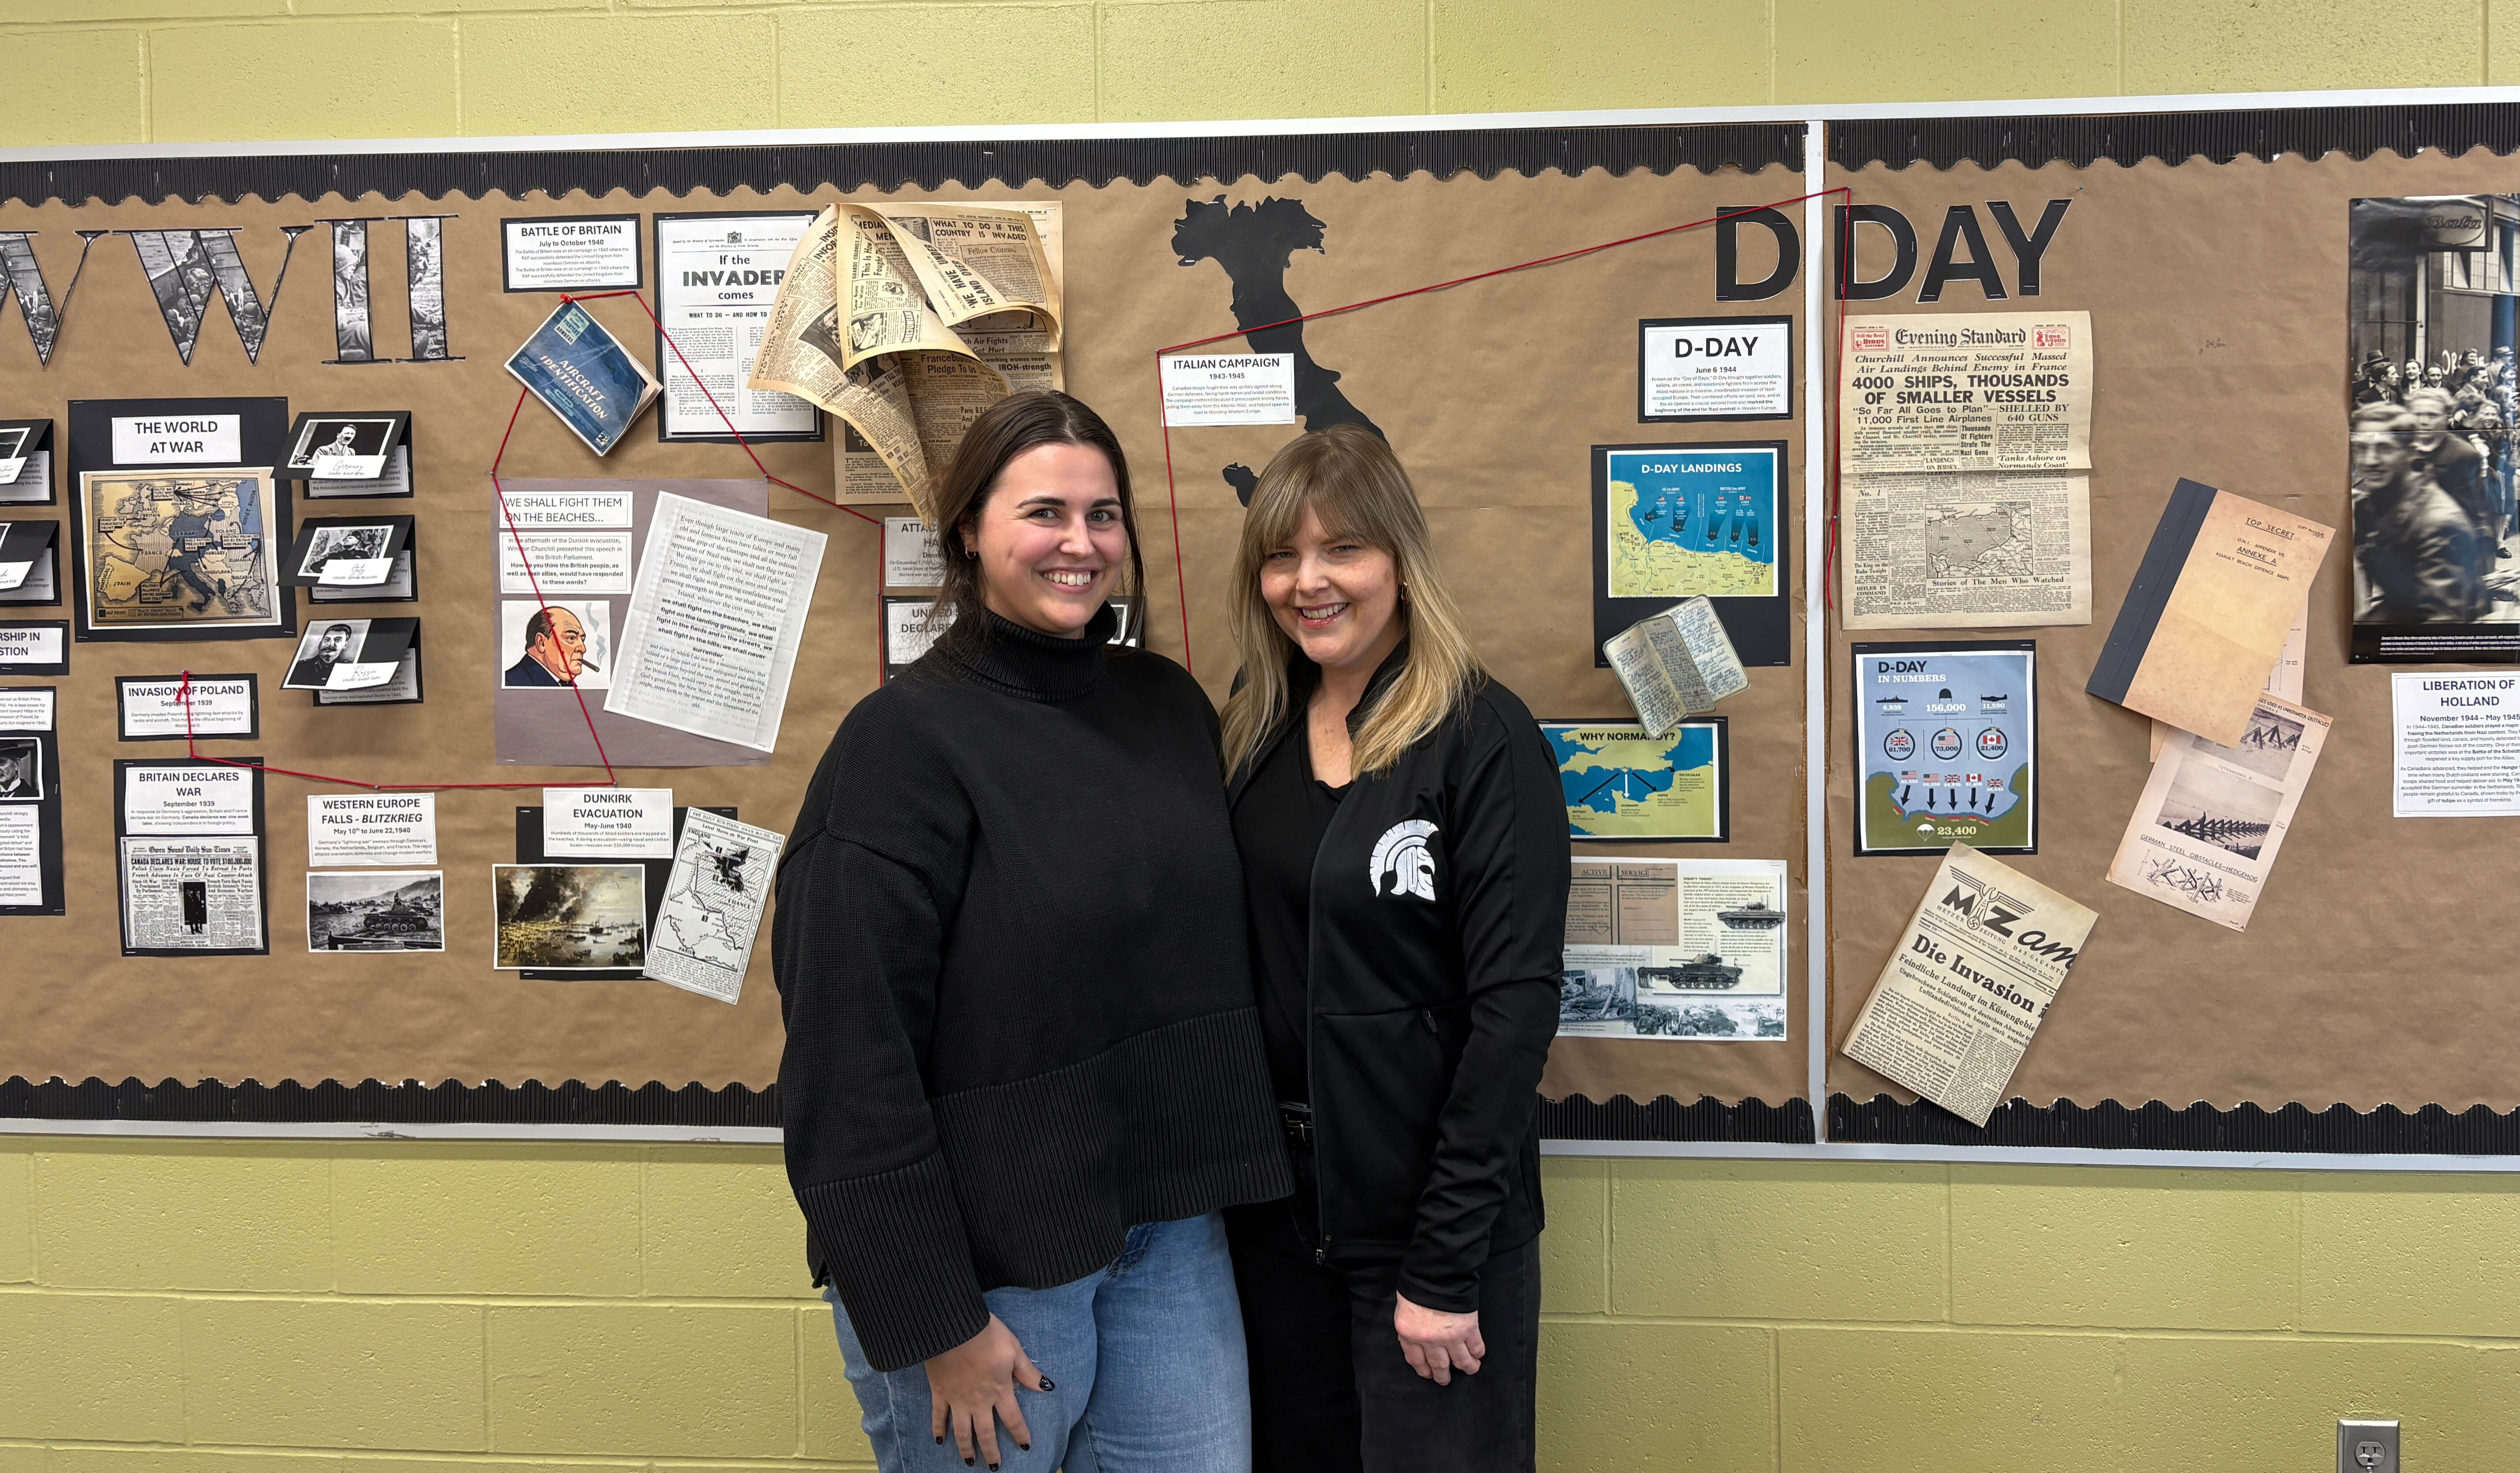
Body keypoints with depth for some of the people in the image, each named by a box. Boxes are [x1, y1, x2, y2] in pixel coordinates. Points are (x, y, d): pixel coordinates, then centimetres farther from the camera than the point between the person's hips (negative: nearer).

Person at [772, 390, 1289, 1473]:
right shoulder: (906, 741, -13)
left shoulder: (1169, 706, 5)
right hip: (990, 1257, -5)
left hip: (1168, 1225, 6)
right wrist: (937, 1322, -15)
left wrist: (1218, 1173, 9)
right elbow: (852, 1053, -16)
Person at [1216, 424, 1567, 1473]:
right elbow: (1234, 971, 10)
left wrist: (1447, 1260, -17)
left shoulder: (1484, 739, -13)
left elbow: (1516, 1003, -16)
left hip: (1429, 1211, -5)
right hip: (1274, 1195, 6)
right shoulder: (1254, 733, 5)